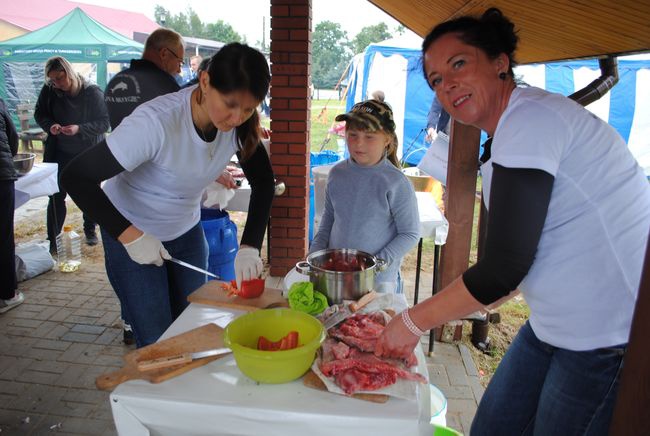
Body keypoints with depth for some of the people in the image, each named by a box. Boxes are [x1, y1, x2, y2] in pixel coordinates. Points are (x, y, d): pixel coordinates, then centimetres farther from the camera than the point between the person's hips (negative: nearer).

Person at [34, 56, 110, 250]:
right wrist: (49, 125, -16)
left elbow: (104, 122, -15)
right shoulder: (49, 90, -7)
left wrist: (80, 129, -29)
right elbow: (39, 114, 6)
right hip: (60, 153, 2)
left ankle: (90, 231, 33)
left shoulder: (92, 92, -16)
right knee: (56, 196, 1)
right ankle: (52, 240, 11)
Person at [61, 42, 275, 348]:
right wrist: (130, 236, -30)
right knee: (157, 343, 0)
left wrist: (249, 247, -18)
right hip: (132, 234, -4)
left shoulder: (242, 125, -17)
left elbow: (263, 183, -7)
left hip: (186, 230, 5)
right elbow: (76, 177, -28)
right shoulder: (155, 122, -33)